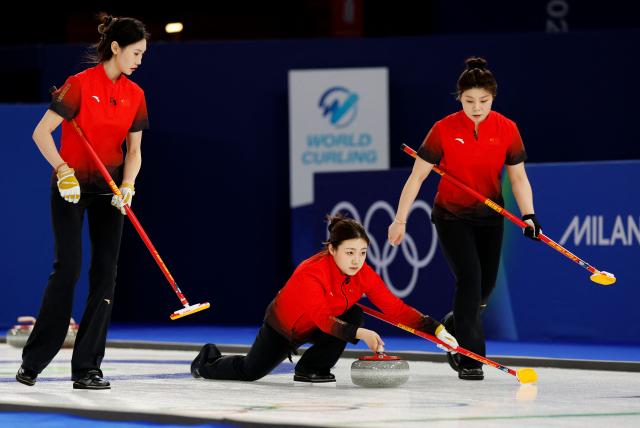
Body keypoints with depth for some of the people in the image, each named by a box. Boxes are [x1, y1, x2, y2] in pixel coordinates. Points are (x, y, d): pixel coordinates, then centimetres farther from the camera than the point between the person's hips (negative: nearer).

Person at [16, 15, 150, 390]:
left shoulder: (135, 95, 3)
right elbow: (41, 133, -14)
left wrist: (127, 186, -11)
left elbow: (134, 151, 5)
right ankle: (33, 362, 1)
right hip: (71, 186, -5)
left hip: (110, 188, 5)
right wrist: (63, 170, -24)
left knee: (105, 272, -2)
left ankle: (87, 367, 1)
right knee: (68, 268, -11)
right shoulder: (80, 85, -14)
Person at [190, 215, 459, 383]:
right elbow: (323, 319, -44)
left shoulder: (364, 275, -23)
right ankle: (207, 362, 43)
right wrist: (360, 334, -56)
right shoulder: (312, 272, -39)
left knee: (354, 314, -24)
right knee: (249, 372, 9)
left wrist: (435, 329, -37)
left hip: (317, 326, 4)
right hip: (282, 326, -4)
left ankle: (311, 368, -9)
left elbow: (395, 308, -25)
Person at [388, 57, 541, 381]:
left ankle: (452, 330, 42)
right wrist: (400, 220, -14)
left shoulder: (507, 130, -10)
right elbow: (417, 176, -12)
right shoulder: (444, 130, -17)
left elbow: (518, 177, -3)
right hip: (451, 217, -4)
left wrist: (528, 214, -16)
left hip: (490, 217, 4)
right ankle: (470, 359, -16)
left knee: (486, 285, 12)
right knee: (469, 278, -19)